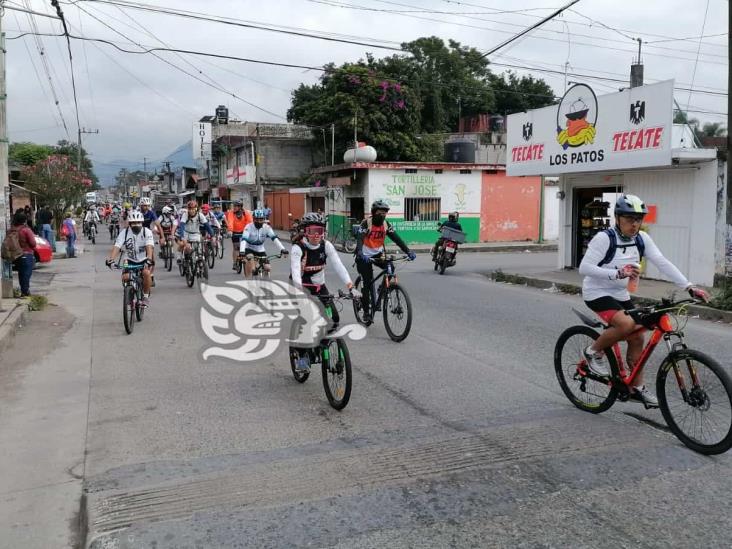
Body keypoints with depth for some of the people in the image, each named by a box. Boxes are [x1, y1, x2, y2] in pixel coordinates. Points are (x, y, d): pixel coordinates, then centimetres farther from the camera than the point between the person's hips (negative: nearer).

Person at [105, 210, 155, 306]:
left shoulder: (147, 232, -17)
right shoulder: (124, 233, -13)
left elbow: (149, 247, -31)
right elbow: (116, 247, -23)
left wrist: (149, 259, -50)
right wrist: (110, 259, -41)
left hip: (144, 260, -2)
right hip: (130, 260, 2)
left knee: (146, 273, -31)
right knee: (125, 277, -22)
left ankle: (146, 296, -10)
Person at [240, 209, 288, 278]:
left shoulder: (266, 227, -14)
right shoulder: (249, 227, -21)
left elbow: (275, 238, -23)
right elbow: (244, 239, -33)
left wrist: (282, 249, -37)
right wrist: (241, 251, -50)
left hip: (260, 250, 3)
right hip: (249, 249, -3)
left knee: (267, 268, -13)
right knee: (250, 257, -36)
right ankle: (248, 279, -22)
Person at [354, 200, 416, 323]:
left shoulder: (386, 224, -3)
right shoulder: (366, 223, -17)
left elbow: (396, 239, -10)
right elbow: (360, 239, -29)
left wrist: (408, 251, -23)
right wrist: (360, 254, -48)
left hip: (378, 254, 4)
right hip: (365, 256, -4)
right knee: (368, 283, -8)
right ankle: (366, 312, 5)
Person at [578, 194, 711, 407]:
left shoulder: (642, 238, -4)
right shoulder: (604, 238, -21)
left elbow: (663, 263, -10)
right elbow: (584, 268, -26)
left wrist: (689, 287, -20)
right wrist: (617, 273, -38)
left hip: (620, 294, 7)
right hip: (597, 293, -7)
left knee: (637, 338, 4)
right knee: (626, 324, -29)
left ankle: (637, 388, 19)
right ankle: (594, 352, -3)